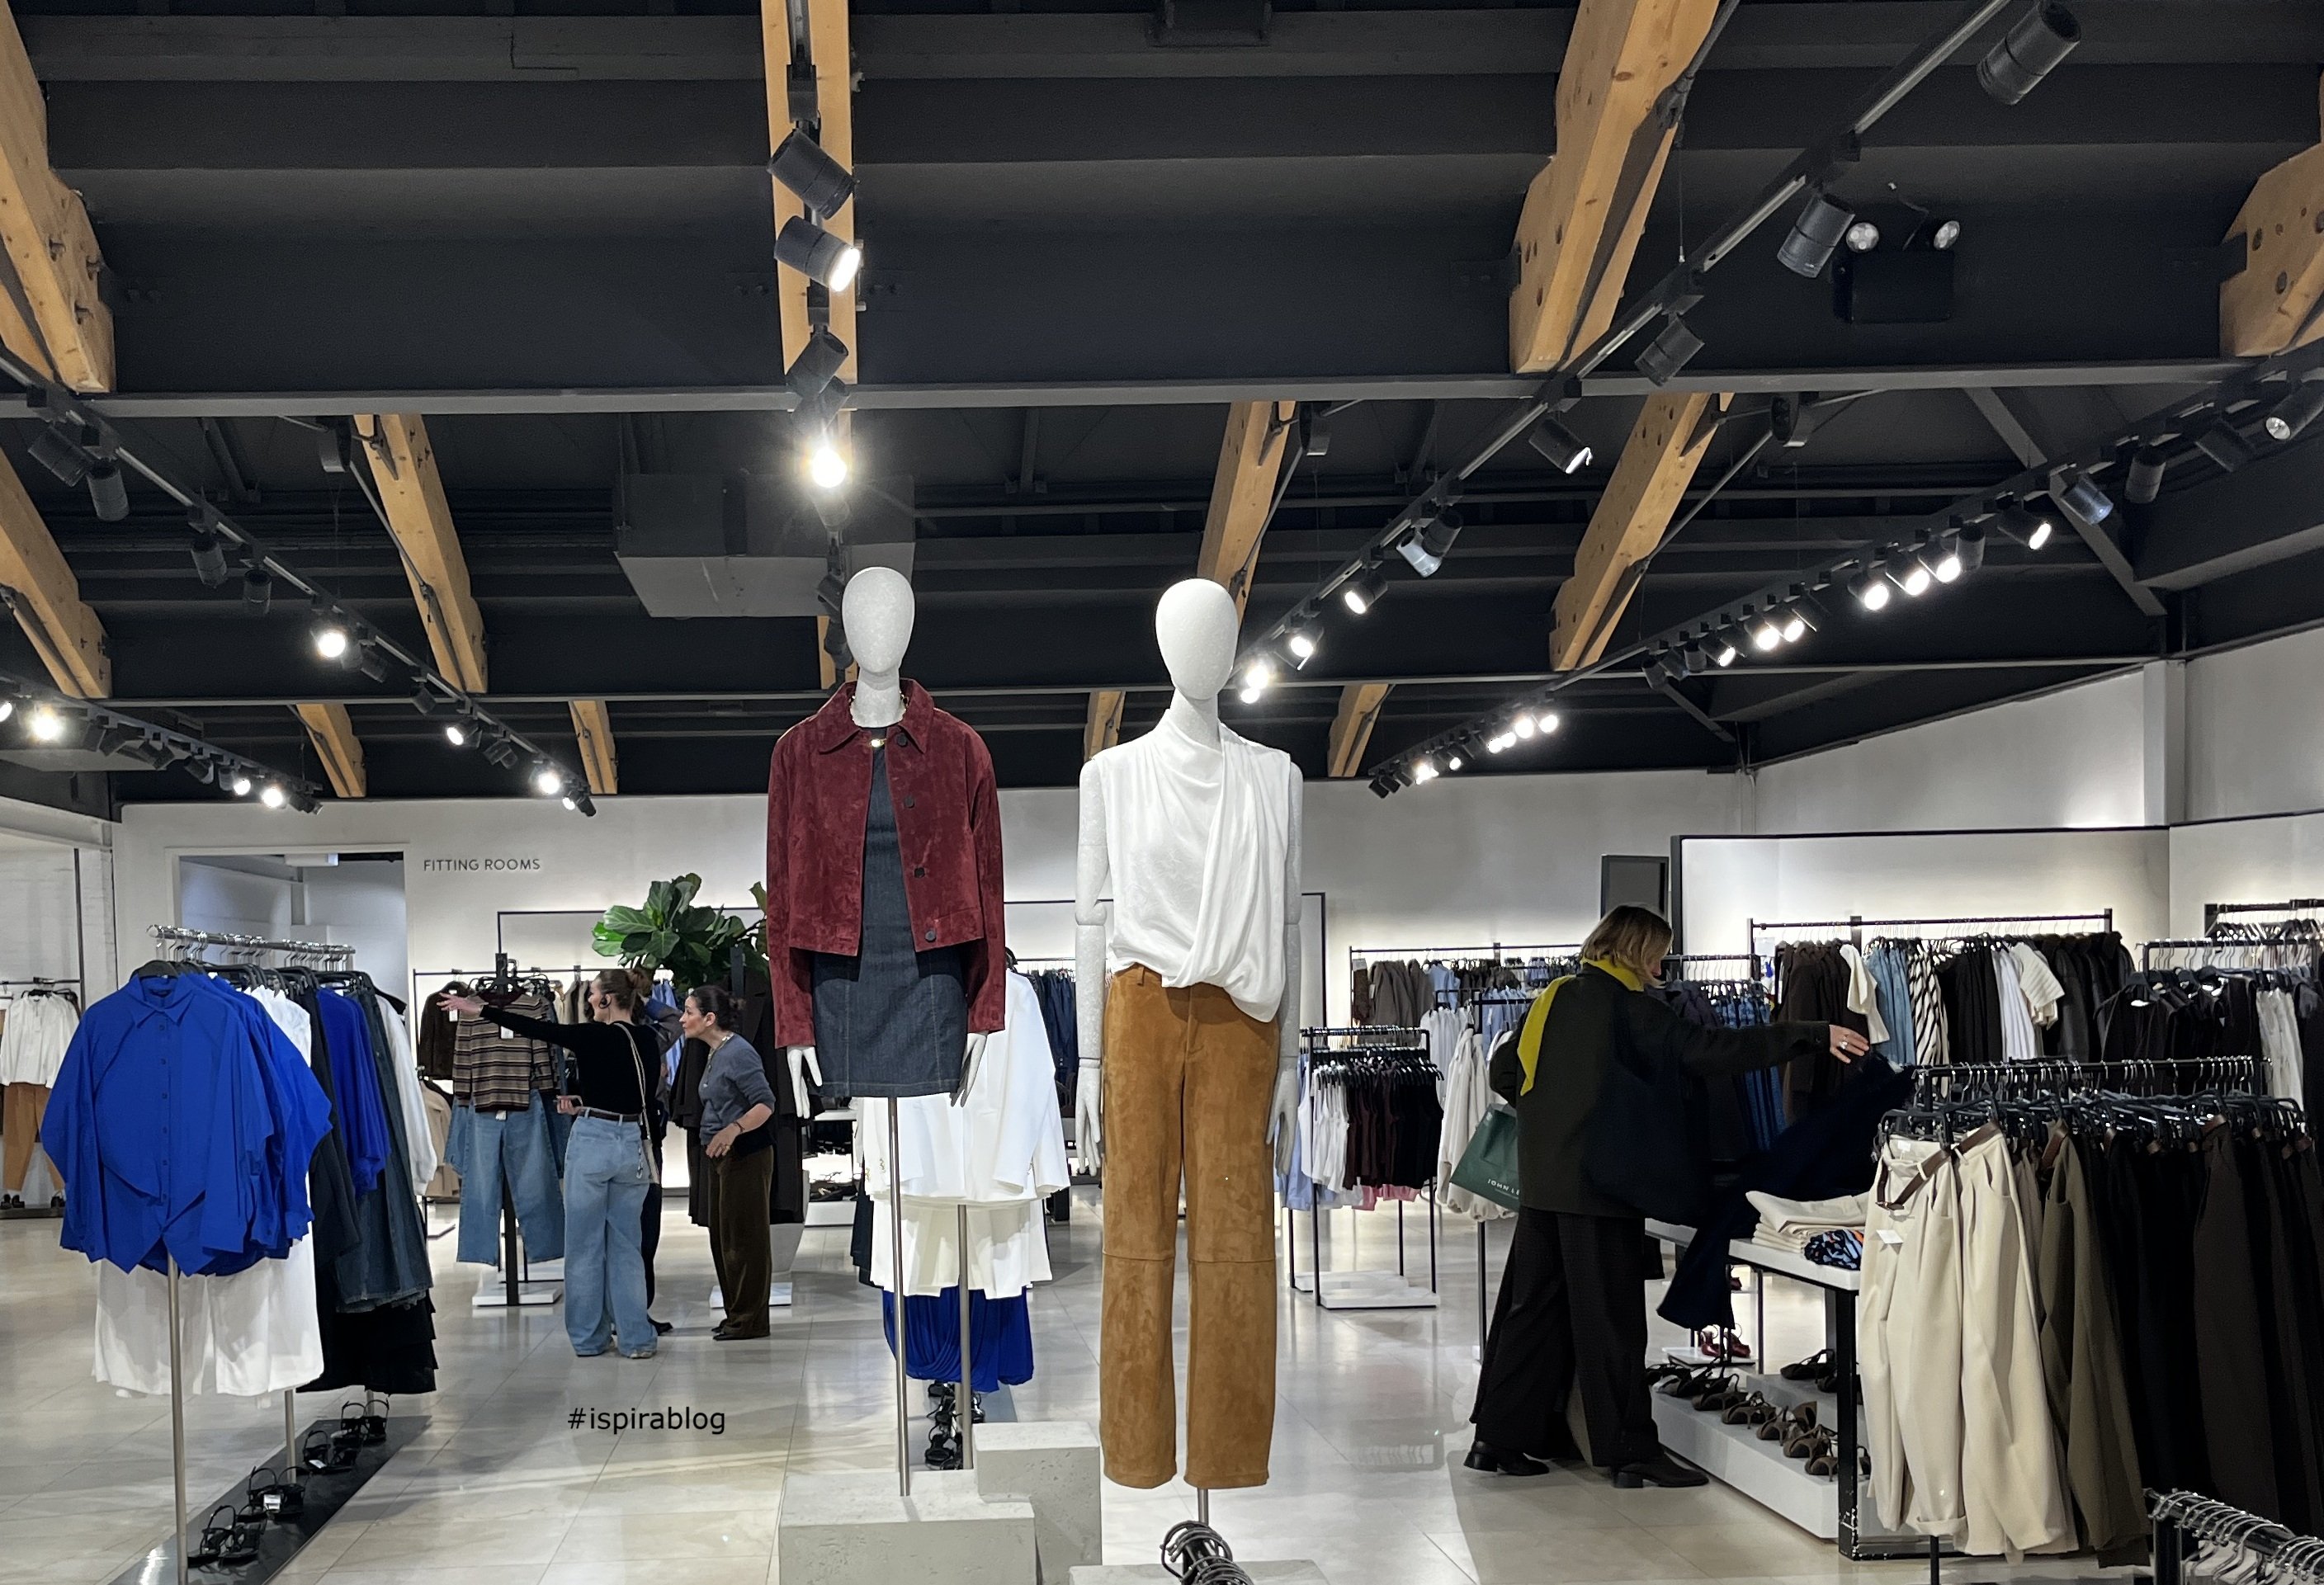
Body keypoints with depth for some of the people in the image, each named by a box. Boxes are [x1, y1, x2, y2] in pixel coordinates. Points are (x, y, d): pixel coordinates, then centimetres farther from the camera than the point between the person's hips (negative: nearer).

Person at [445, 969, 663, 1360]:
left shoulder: (596, 1037, -11)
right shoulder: (647, 1042, 4)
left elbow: (535, 1029, -6)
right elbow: (644, 1098, 10)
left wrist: (479, 1009, 2)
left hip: (592, 1141, -5)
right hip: (633, 1144, 5)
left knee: (585, 1243, 8)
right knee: (626, 1244, 11)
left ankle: (588, 1336, 14)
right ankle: (636, 1337, 10)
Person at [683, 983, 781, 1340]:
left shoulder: (738, 1053, -16)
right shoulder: (716, 1054, 14)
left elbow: (766, 1103, -22)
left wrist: (733, 1129, -34)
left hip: (746, 1154, -10)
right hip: (722, 1155, 10)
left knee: (743, 1237, -5)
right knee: (722, 1237, 13)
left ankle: (749, 1320, 1)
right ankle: (736, 1314, 21)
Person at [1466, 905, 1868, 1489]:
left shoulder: (1558, 997, 12)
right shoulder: (1625, 1003, -10)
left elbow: (1504, 1069, 18)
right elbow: (1706, 1051, -19)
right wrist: (1811, 1036, -19)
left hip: (1541, 1178, 7)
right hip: (1597, 1180, -7)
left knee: (1533, 1308, 12)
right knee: (1611, 1315, -2)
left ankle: (1498, 1438, 15)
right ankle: (1631, 1451, 3)